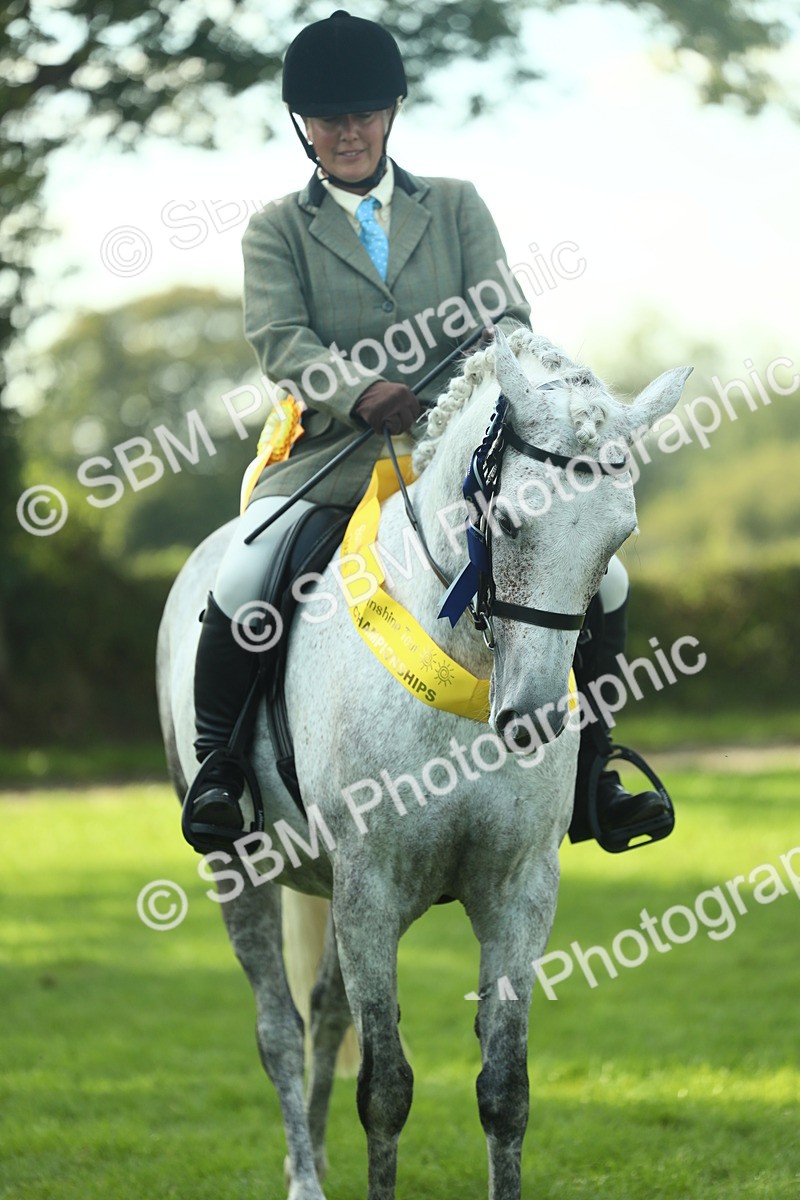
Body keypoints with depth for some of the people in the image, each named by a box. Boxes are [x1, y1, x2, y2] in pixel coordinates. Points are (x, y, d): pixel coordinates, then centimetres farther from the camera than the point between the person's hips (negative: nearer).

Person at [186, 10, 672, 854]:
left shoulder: (456, 207, 13)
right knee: (240, 586, -27)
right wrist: (360, 392, -29)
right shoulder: (278, 230, 8)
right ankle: (217, 767, -4)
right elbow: (279, 338, -8)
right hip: (333, 457, -2)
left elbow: (506, 317, 3)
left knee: (599, 573, -11)